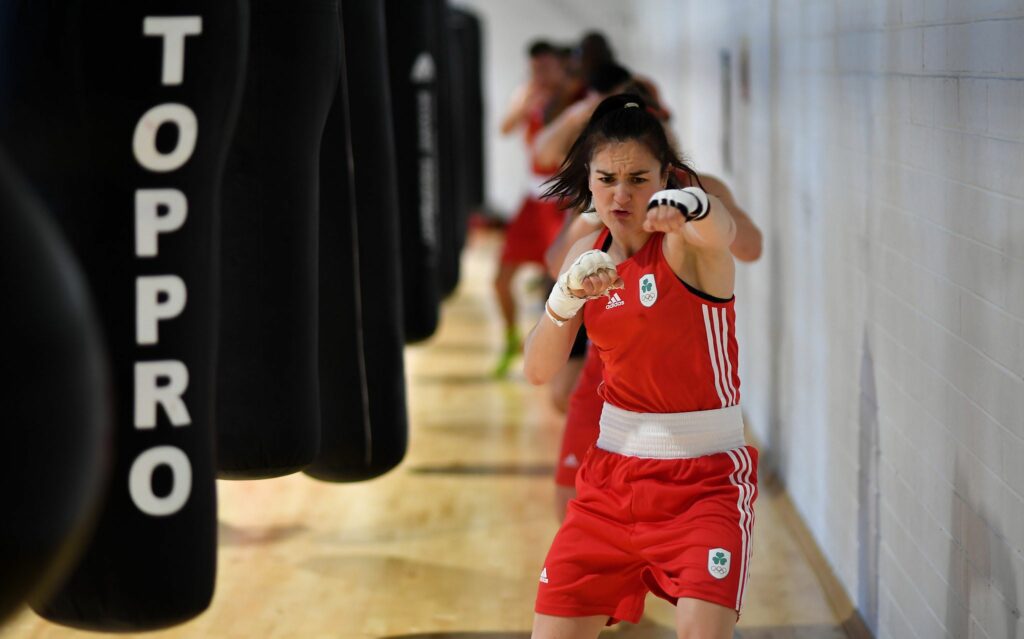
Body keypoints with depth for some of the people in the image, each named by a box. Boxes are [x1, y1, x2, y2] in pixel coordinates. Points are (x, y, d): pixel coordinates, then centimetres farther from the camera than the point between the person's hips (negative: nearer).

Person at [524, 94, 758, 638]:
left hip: (706, 478, -5)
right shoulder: (589, 254, 5)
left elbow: (720, 228, -38)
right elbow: (537, 371, -3)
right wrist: (565, 298, -21)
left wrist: (690, 204, -61)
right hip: (613, 472, 5)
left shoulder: (688, 243, -12)